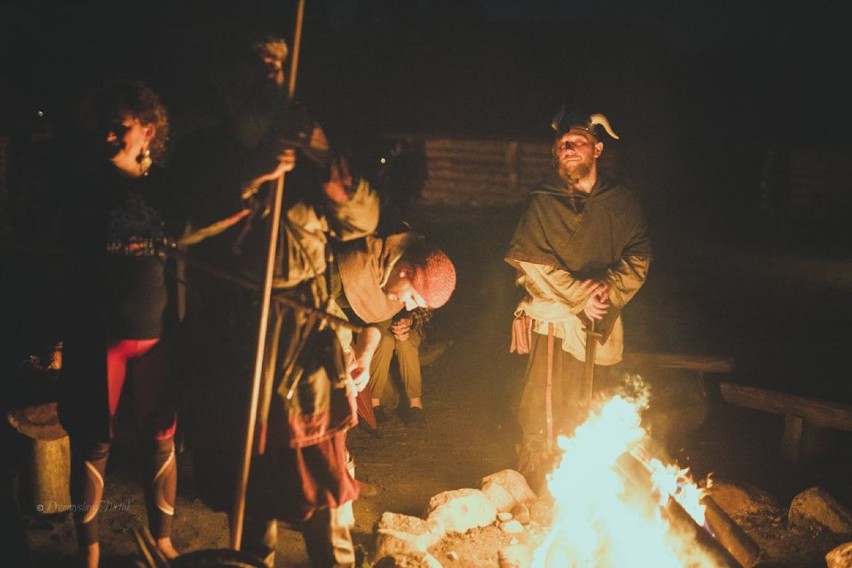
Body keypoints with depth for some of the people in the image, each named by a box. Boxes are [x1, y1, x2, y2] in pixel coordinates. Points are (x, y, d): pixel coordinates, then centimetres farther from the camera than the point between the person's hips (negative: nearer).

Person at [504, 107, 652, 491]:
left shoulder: (620, 201, 6)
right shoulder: (542, 201, -1)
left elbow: (637, 257, 5)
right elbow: (529, 263, -9)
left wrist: (608, 290, -13)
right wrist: (579, 297, -14)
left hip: (603, 324, 3)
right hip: (554, 321, -3)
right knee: (544, 416, -4)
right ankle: (534, 491, 7)